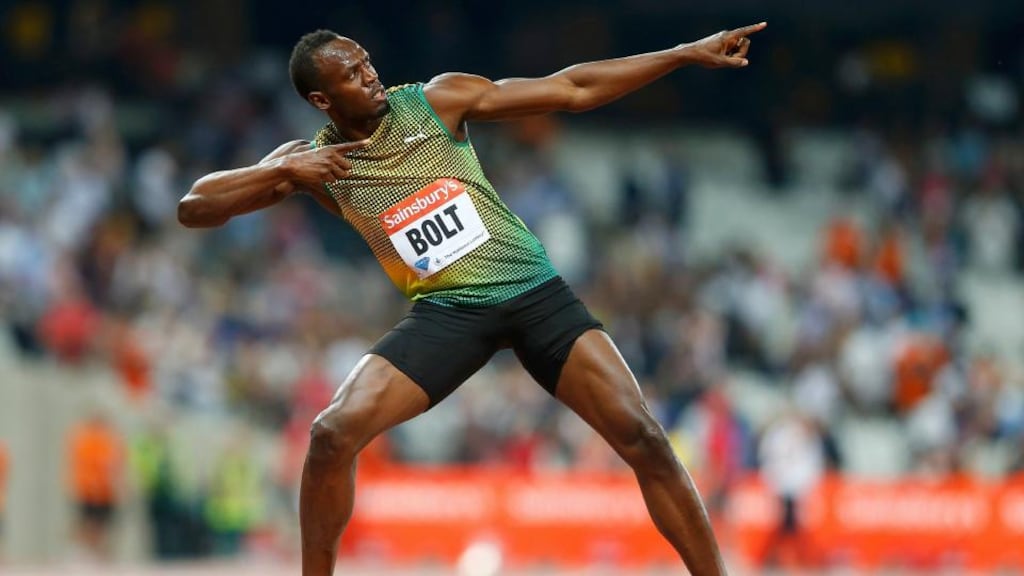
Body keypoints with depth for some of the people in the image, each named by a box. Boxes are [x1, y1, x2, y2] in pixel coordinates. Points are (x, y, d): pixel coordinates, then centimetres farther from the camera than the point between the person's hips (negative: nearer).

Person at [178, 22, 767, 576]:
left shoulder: (436, 100, -3)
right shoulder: (311, 160, 0)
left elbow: (570, 89, -1)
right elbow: (193, 207, -5)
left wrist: (685, 54, -6)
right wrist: (285, 171, -19)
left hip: (536, 293, 0)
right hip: (446, 313, 1)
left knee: (641, 435, -13)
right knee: (334, 434, -17)